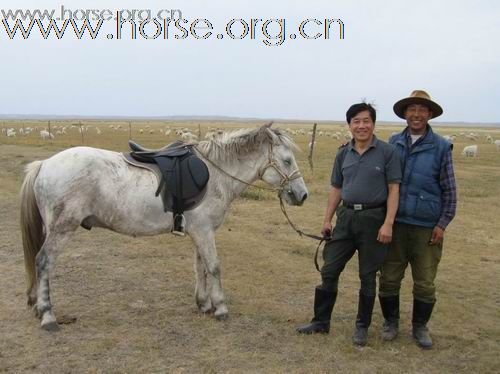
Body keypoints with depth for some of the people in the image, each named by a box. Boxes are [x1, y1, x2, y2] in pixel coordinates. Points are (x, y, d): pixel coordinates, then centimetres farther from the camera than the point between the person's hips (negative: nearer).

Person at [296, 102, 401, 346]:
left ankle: (362, 327, 23)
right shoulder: (343, 153, 6)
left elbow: (394, 189, -8)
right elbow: (336, 188, 11)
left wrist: (388, 223, -15)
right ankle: (321, 321, 21)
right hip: (346, 217, 4)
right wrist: (327, 220, 8)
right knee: (329, 271, 7)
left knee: (367, 276, 8)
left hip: (373, 218, -4)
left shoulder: (387, 152, -6)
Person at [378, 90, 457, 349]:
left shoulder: (441, 147, -3)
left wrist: (442, 224, -5)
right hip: (395, 223, 2)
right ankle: (391, 322, 28)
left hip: (426, 228, -2)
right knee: (389, 279, 9)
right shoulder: (393, 143, 4)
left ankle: (420, 327, 27)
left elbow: (449, 190, 0)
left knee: (424, 283, 8)